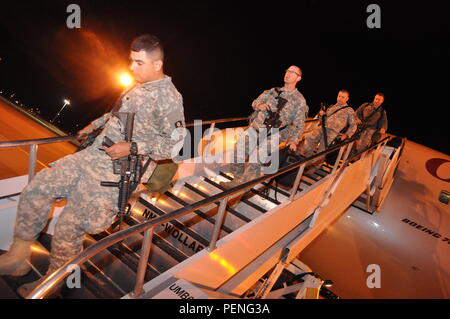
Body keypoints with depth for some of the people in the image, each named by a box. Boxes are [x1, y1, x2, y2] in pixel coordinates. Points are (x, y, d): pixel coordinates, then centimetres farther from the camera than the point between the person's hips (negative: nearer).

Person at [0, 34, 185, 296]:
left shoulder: (170, 97, -11)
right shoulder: (140, 86, 15)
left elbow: (175, 144, -16)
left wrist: (132, 147, -20)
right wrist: (96, 124, 27)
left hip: (119, 170, -9)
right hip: (94, 154, 9)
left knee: (69, 228, -8)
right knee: (35, 190, 3)